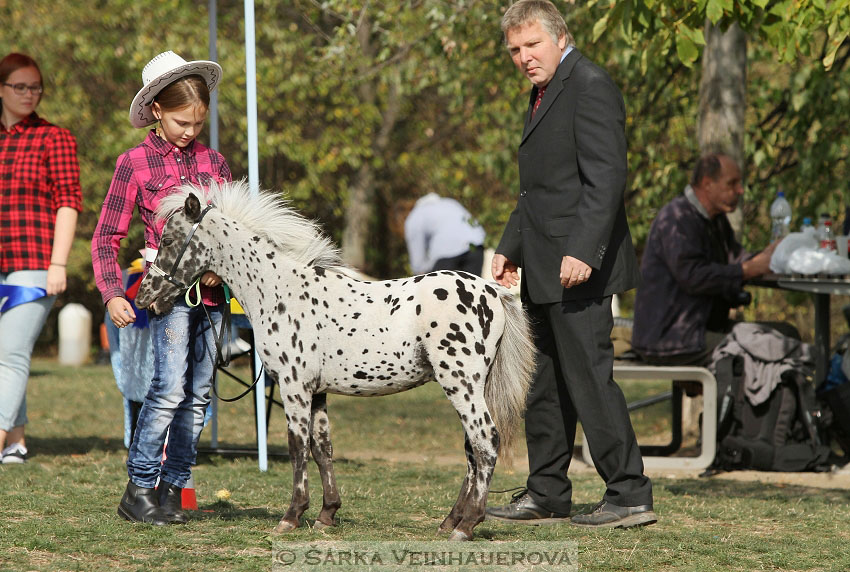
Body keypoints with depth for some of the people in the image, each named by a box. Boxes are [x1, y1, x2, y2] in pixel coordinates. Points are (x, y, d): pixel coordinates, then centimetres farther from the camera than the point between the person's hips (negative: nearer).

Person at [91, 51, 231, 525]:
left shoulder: (213, 161, 13)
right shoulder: (135, 163, 2)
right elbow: (106, 238, 3)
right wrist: (113, 294, -10)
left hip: (211, 290, 5)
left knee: (199, 393, 5)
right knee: (170, 387, -16)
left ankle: (173, 488, 13)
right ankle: (139, 488, -9)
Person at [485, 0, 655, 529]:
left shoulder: (590, 87, -12)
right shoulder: (545, 92, 19)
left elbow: (607, 178, -21)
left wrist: (582, 252, -27)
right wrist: (511, 248, 22)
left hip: (578, 268, -10)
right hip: (546, 270, 10)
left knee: (589, 376, -10)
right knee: (547, 385, 14)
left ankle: (631, 496, -6)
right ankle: (547, 496, 21)